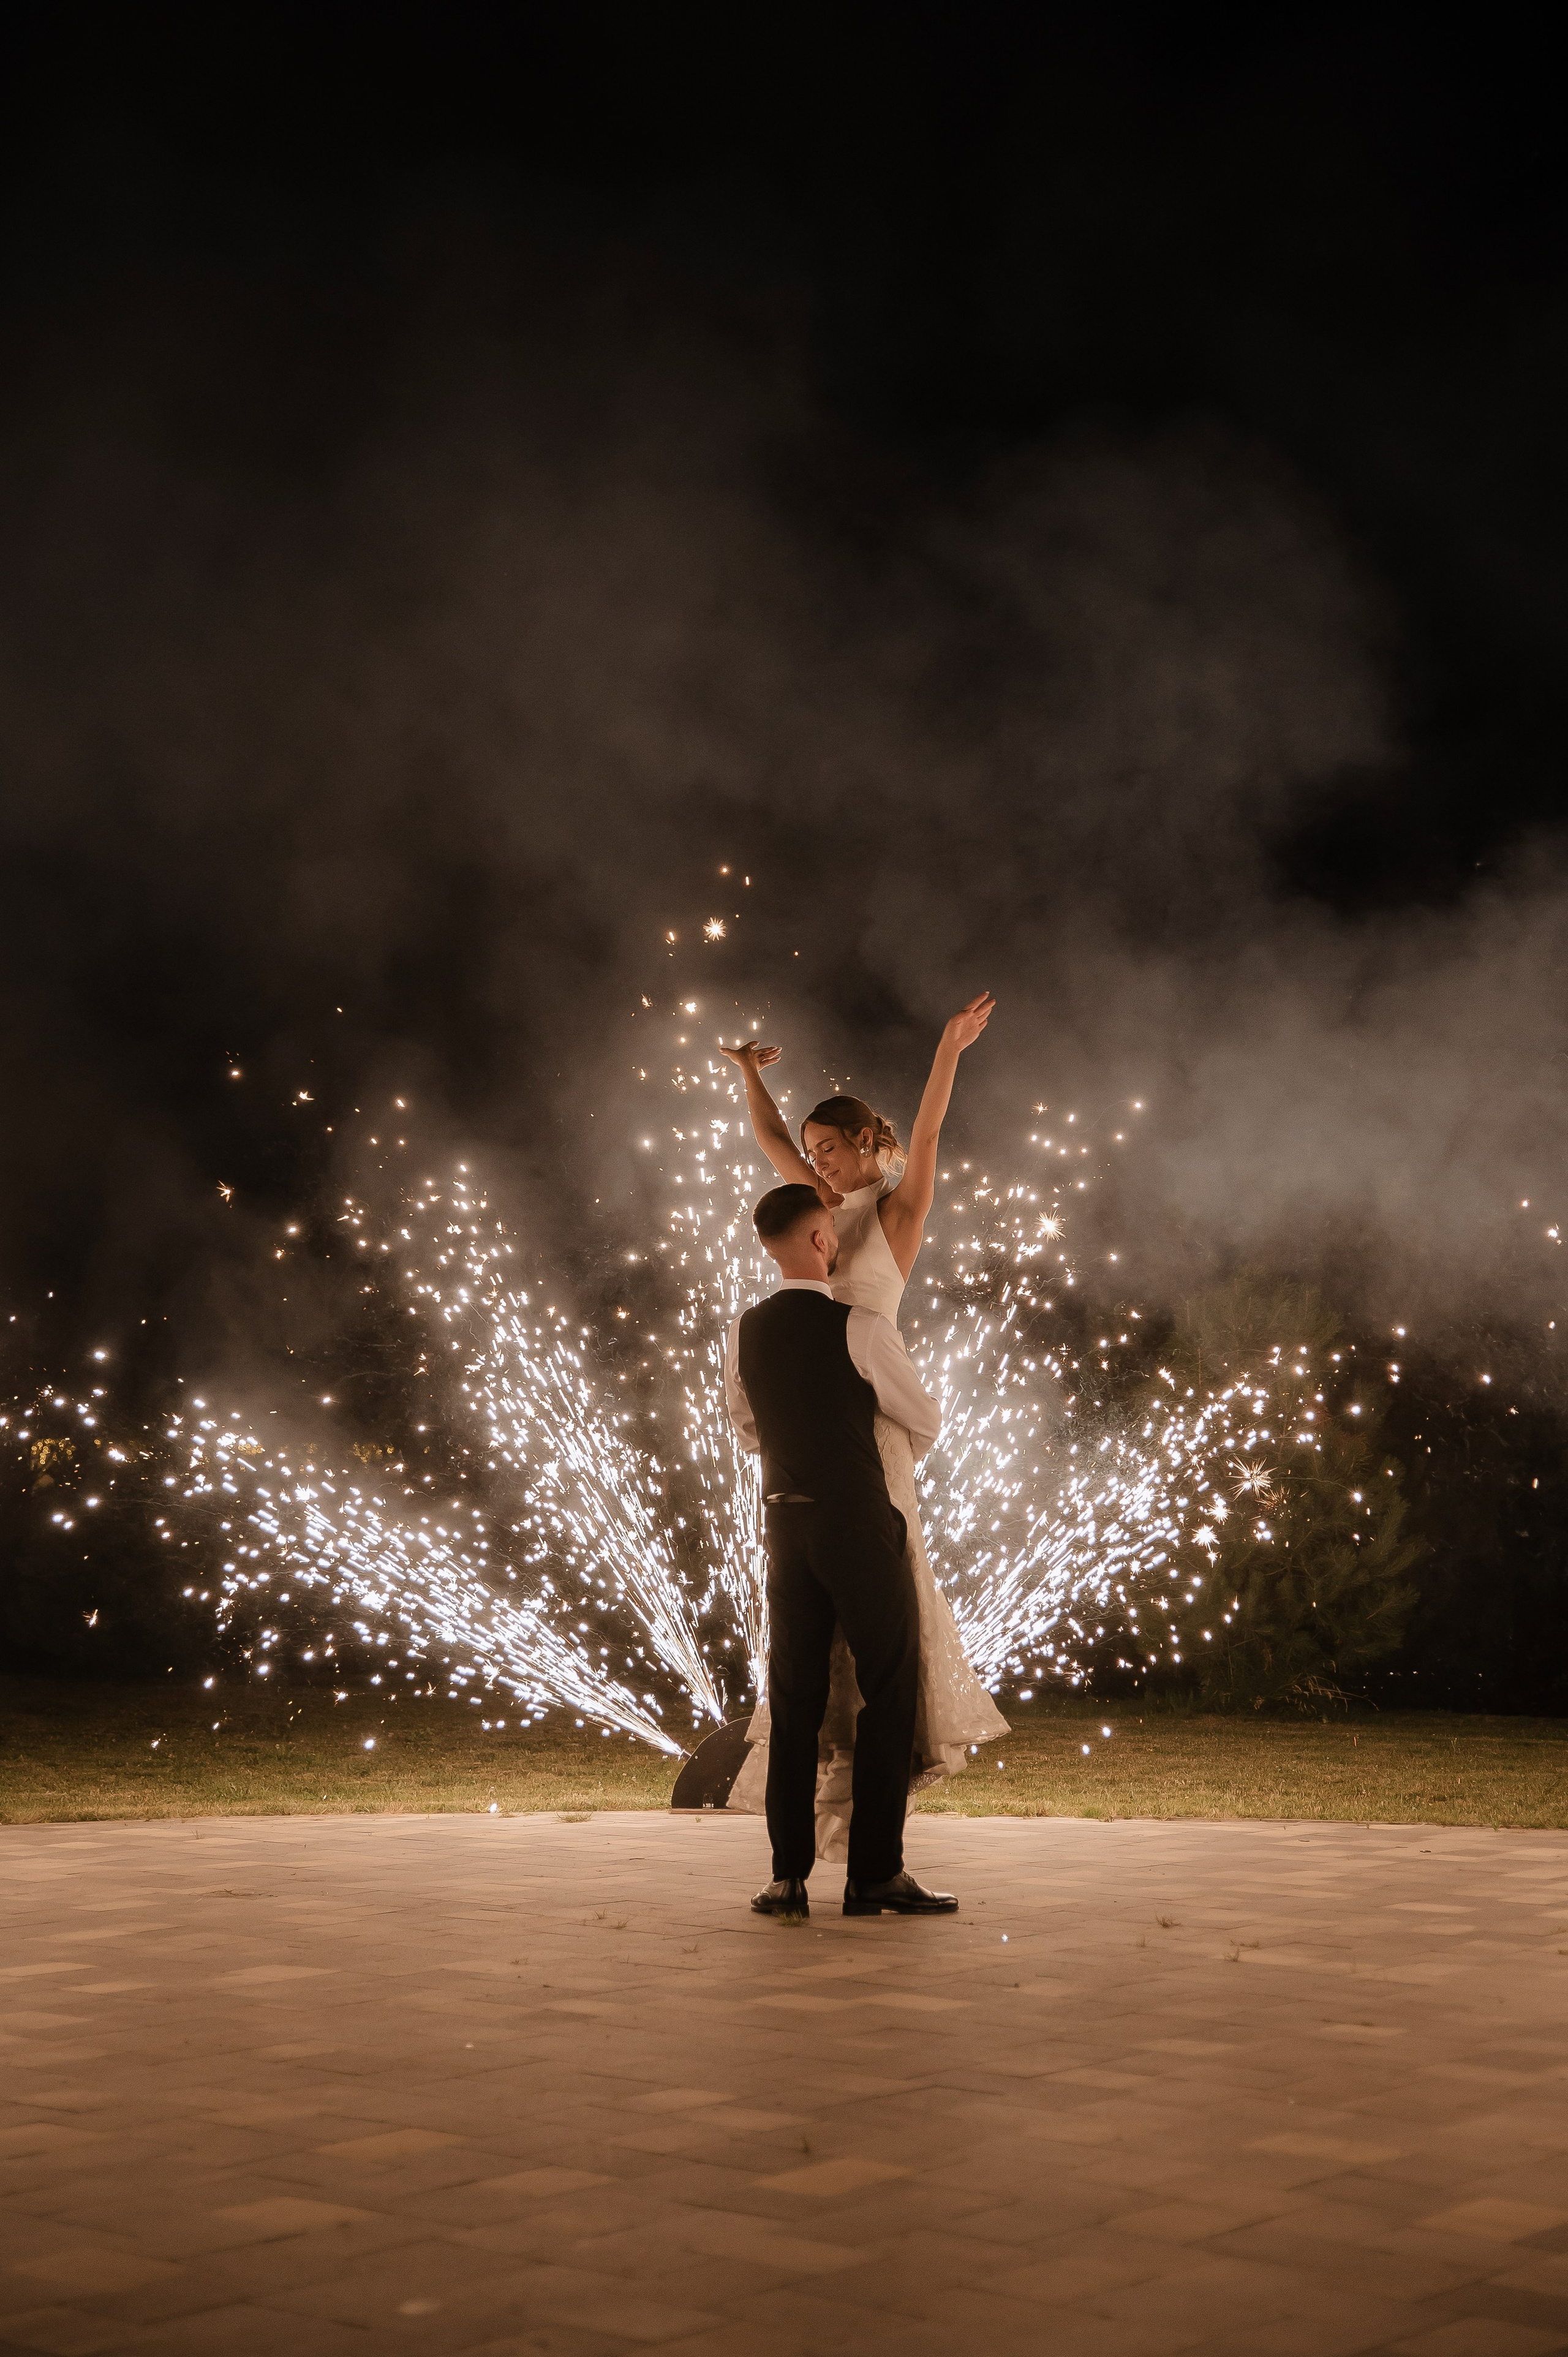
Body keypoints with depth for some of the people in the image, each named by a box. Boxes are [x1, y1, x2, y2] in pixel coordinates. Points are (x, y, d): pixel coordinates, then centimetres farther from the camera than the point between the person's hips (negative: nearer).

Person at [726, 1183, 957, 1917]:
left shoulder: (743, 1333, 4)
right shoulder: (859, 1327, -12)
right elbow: (927, 1423, 0)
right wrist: (890, 1450, 23)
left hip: (787, 1524, 5)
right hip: (860, 1524, -5)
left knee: (794, 1699, 10)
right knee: (887, 1693, 3)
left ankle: (788, 1877, 9)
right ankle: (877, 1874, 3)